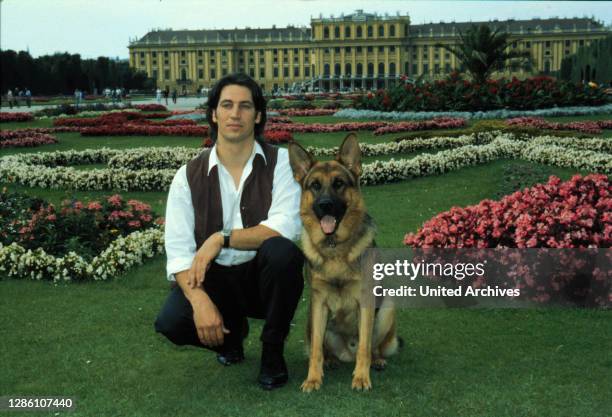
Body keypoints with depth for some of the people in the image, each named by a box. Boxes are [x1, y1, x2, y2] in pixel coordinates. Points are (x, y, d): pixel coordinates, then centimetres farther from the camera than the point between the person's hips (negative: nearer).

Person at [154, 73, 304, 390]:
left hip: (264, 276, -1)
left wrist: (221, 239, -26)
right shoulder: (189, 176, -4)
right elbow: (179, 251, -11)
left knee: (281, 251, -34)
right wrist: (200, 300, -29)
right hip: (214, 279, 1)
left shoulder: (281, 162, -7)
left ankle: (273, 350, -8)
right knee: (171, 322, -27)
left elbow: (287, 226, -22)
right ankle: (231, 332, 11)